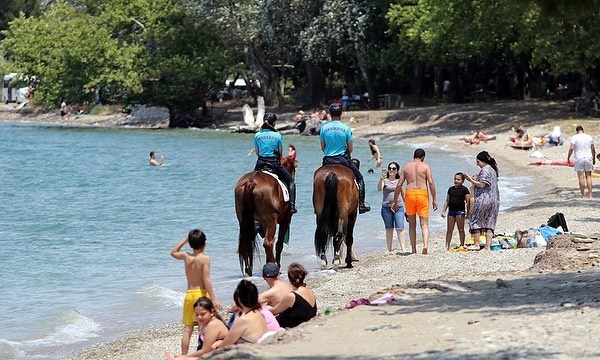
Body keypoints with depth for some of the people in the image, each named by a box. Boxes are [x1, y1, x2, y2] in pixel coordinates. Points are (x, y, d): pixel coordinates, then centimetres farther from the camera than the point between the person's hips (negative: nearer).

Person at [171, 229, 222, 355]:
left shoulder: (186, 256, 4)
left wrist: (185, 240, 24)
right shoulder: (205, 259, -10)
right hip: (202, 293, -5)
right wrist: (213, 299, -18)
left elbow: (173, 252, 26)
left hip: (189, 295, 5)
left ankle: (183, 355, 8)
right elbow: (206, 280, -17)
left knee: (187, 329, 8)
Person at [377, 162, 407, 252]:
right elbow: (379, 189, -14)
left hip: (398, 207, 1)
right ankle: (389, 249, 12)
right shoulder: (384, 180, 4)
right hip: (386, 207, -1)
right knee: (389, 228, 6)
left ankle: (403, 248, -7)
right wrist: (381, 179, -31)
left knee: (400, 228, -7)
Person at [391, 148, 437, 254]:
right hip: (422, 194, -2)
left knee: (412, 224, 13)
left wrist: (395, 201, 13)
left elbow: (399, 185, 8)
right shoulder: (425, 166, 5)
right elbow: (431, 183, -4)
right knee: (424, 224, 0)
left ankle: (414, 249, 10)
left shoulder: (406, 167, 11)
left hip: (409, 194, 2)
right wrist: (434, 199, 0)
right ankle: (425, 244, -22)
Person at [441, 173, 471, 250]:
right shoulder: (451, 189, 13)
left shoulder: (464, 189, -2)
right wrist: (443, 211, 12)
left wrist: (467, 213, -11)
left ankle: (462, 245, 6)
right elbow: (447, 201, 18)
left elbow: (468, 202, -5)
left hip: (460, 211, -5)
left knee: (461, 229, 1)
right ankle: (447, 246, 6)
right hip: (451, 211, 5)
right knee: (449, 230, 5)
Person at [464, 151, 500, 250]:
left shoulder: (485, 170, -11)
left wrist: (471, 180, -6)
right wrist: (476, 180, 20)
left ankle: (476, 244, 0)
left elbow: (482, 185, -16)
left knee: (475, 220, 1)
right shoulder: (493, 170, 18)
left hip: (483, 199, -9)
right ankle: (488, 245, 1)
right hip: (494, 200, 9)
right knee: (489, 223, 5)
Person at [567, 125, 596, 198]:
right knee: (588, 176, 7)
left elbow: (571, 148, -13)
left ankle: (583, 196, 0)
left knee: (581, 177, -1)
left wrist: (568, 158, -3)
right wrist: (594, 159, 21)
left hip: (579, 159, -3)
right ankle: (590, 195, 3)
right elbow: (593, 150, 10)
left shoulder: (574, 137, -4)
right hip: (588, 158, 3)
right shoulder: (589, 137, 7)